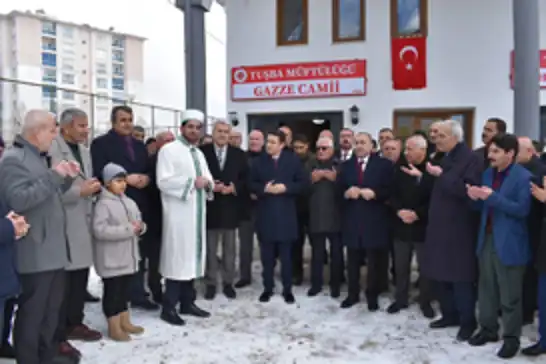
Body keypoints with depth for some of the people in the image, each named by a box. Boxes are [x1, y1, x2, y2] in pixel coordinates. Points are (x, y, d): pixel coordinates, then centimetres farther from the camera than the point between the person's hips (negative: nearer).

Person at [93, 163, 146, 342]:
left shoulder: (130, 202, 10)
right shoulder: (103, 204, -15)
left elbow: (139, 221, 18)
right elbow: (100, 230, -25)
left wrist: (140, 227, -8)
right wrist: (128, 229, -25)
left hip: (128, 256, 8)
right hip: (111, 260, -8)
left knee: (125, 290, 17)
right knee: (112, 292, 2)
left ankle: (125, 322, 29)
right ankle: (114, 327, 13)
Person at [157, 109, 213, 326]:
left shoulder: (199, 153, 18)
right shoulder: (169, 150, -6)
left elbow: (208, 179, 19)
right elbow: (163, 181, -16)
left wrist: (207, 183, -4)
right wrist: (192, 182, -18)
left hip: (197, 213, 8)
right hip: (178, 214, -8)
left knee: (192, 255, 11)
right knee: (177, 258, -6)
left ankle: (187, 302, 22)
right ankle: (169, 307, 4)